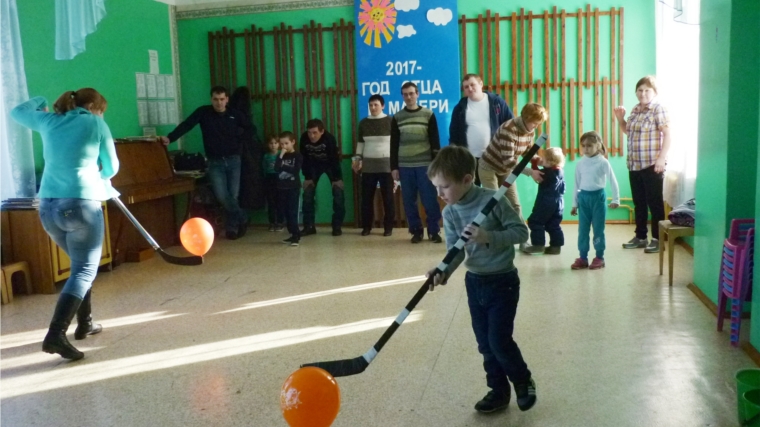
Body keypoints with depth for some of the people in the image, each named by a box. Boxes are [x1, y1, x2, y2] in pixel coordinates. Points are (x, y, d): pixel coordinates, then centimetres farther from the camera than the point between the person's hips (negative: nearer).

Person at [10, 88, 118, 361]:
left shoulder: (49, 121, 14)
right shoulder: (95, 123, 2)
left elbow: (17, 112, 35)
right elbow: (111, 168, 10)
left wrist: (39, 102, 52)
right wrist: (98, 179, 31)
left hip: (47, 206, 6)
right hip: (81, 204, -6)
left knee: (82, 264, 22)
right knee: (85, 270, -4)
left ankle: (84, 324, 28)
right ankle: (56, 334, -18)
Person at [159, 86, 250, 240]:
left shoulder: (235, 114, 2)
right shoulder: (203, 112, -3)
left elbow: (250, 128, 18)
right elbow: (186, 125, -14)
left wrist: (238, 137, 4)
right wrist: (170, 138, -27)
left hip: (233, 160, 1)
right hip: (215, 162, -1)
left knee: (233, 195, 1)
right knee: (221, 195, -15)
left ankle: (232, 227, 17)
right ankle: (242, 219, 4)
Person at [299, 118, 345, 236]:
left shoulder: (329, 138, -35)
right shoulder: (304, 138, -27)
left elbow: (335, 159, -27)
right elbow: (304, 159, -13)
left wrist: (336, 179, -25)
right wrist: (307, 177, -11)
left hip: (330, 164, -2)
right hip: (314, 164, 3)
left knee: (338, 194, -12)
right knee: (307, 195, -4)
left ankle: (337, 226, -3)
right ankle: (308, 226, 4)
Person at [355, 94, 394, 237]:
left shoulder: (390, 121, -2)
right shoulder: (363, 123, 9)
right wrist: (358, 159, 9)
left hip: (386, 163, -3)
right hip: (368, 164, 3)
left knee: (388, 196, 1)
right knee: (367, 196, 4)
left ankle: (388, 227, 8)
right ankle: (366, 226, 13)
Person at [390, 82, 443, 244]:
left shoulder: (428, 114, 4)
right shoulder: (397, 118, 8)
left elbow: (435, 141, 2)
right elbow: (394, 145, 9)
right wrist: (394, 167, 4)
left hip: (425, 165, -2)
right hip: (404, 167, 2)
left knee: (430, 200, -2)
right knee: (409, 201, 4)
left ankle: (434, 231, 8)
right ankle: (416, 231, 14)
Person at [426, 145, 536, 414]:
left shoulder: (492, 200, -20)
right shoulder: (449, 213, -4)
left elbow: (521, 231, -16)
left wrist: (489, 237, -29)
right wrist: (443, 272, -26)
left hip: (502, 281, -5)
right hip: (474, 281, 6)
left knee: (499, 339, -4)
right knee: (484, 342, 11)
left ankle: (524, 382, 23)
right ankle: (499, 390, 29)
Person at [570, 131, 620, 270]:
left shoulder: (603, 162, -6)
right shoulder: (580, 163, 5)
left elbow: (613, 181, -4)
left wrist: (616, 199, -7)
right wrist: (574, 203, 10)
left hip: (598, 197, -4)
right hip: (583, 197, 4)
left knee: (598, 229, 3)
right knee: (582, 229, 6)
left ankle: (599, 258, 13)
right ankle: (583, 258, 13)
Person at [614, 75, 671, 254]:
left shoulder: (658, 109, -9)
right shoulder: (635, 110, 13)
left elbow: (667, 134, -14)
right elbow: (628, 131, 25)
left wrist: (662, 158, -21)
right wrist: (620, 118, 7)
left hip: (652, 165, -7)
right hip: (634, 165, 7)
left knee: (654, 202, -1)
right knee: (638, 202, 13)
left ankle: (657, 239, 7)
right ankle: (640, 237, 23)